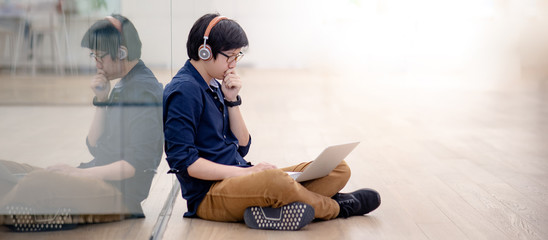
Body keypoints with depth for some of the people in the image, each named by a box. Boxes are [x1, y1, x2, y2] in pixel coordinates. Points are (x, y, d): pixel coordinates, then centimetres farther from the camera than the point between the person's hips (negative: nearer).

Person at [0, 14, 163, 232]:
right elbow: (95, 147, 16)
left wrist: (80, 173, -18)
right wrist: (101, 100, 6)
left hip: (120, 193, -9)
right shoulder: (120, 87, 19)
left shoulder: (145, 89, -10)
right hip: (99, 179, 9)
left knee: (40, 181, -35)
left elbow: (138, 164, -16)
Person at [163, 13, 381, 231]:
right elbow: (182, 160, -18)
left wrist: (232, 100, 2)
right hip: (208, 194, -8)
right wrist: (244, 172, -19)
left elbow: (241, 146, 14)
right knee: (276, 180, -39)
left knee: (339, 170, 0)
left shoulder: (214, 87, 16)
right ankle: (337, 207, -9)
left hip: (239, 178, 9)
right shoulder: (184, 91, -11)